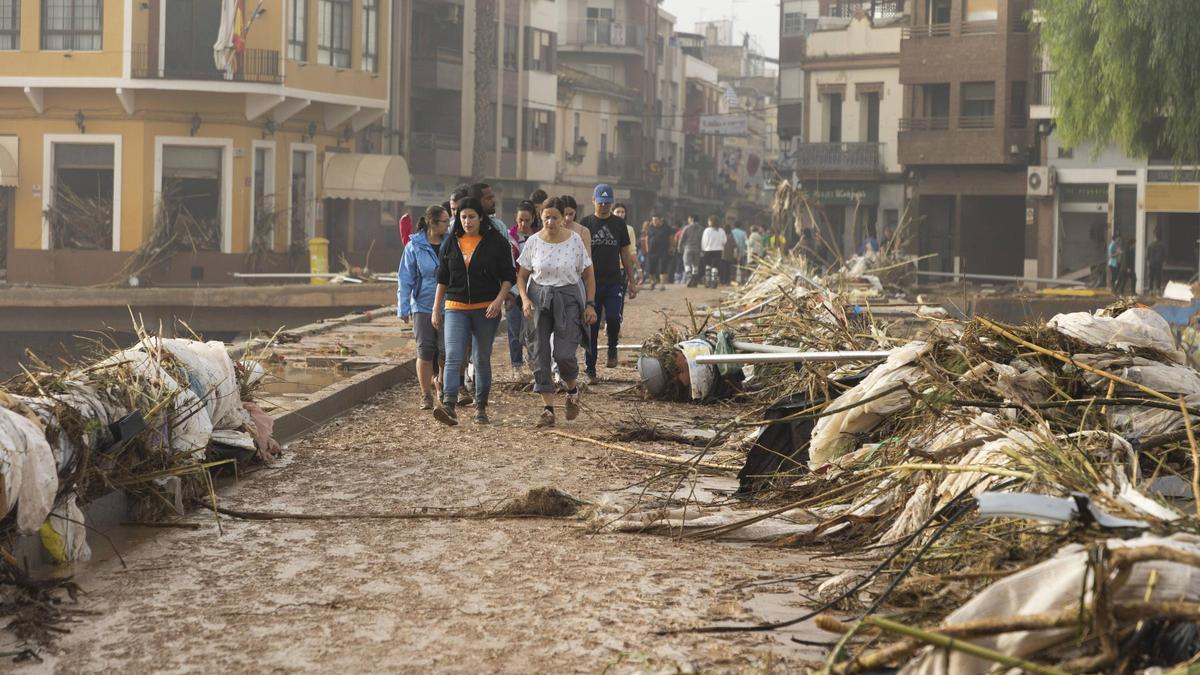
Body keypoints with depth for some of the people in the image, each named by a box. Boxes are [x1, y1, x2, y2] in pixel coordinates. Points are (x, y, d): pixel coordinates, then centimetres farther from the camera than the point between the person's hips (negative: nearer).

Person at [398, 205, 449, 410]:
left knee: (446, 352, -4)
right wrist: (403, 308, -3)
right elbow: (405, 280, 1)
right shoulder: (415, 247, -1)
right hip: (422, 306, -1)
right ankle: (426, 395, 9)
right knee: (425, 352, 0)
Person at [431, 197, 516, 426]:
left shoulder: (496, 242, -1)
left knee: (482, 359, 8)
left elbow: (508, 276, 1)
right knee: (453, 357, -13)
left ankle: (481, 407, 17)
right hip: (456, 308, 1)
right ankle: (449, 406, -25)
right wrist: (436, 308, 12)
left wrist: (499, 300, -14)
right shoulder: (451, 243, 8)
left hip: (486, 310, -1)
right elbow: (442, 278, 14)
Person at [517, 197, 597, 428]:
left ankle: (573, 390, 19)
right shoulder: (533, 242, 0)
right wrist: (524, 299, -9)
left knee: (564, 354, -13)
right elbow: (522, 276, 7)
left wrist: (590, 304, -2)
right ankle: (548, 408, 2)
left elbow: (588, 275, 5)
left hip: (567, 299, -2)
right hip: (538, 300, 2)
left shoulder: (575, 240, -3)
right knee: (539, 355, -3)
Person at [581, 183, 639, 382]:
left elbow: (625, 254, 14)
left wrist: (632, 281, 10)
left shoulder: (619, 224, 10)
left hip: (614, 282, 1)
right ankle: (591, 371, 9)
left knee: (613, 318, -20)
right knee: (592, 327, 1)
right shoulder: (585, 224, 4)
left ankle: (612, 350, 9)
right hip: (592, 283, -1)